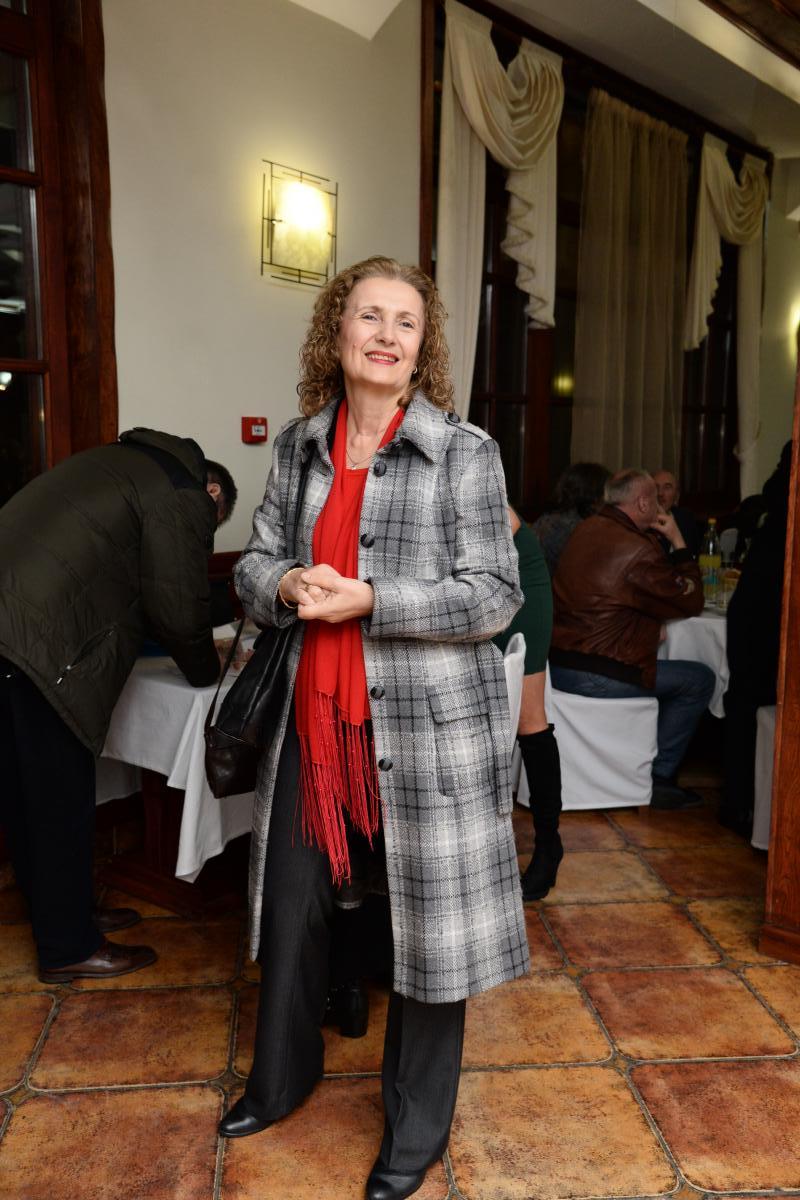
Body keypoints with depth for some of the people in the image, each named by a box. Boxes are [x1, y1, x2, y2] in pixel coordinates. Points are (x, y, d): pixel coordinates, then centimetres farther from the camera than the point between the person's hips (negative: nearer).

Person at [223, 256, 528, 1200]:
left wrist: (366, 600, -20)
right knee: (292, 903, 18)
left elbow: (495, 595, -12)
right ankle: (282, 1078, 46)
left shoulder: (465, 452, -8)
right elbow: (253, 563, 10)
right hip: (315, 718, 5)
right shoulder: (298, 446, 6)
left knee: (428, 923, 9)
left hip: (428, 725, -4)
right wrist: (289, 586, -13)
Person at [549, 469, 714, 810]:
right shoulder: (638, 551, -18)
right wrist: (678, 541, 1)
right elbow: (692, 603, -4)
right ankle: (658, 776, 8)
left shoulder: (588, 529, 10)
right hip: (593, 677, -9)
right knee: (700, 680, 2)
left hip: (556, 664, 9)